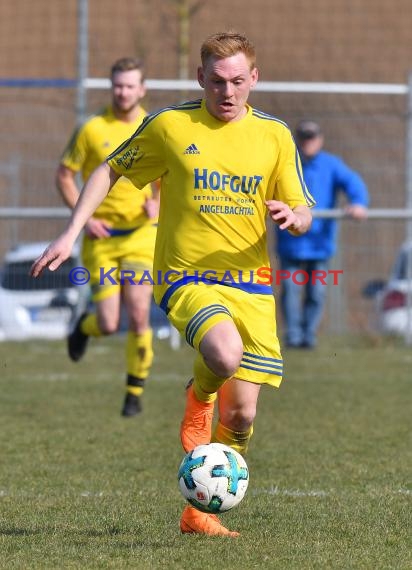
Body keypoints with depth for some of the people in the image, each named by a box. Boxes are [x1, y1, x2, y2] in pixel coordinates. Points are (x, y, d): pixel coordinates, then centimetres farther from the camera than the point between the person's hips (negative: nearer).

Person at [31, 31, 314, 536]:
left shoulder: (274, 135, 5)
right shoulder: (170, 125, -2)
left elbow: (303, 216, 9)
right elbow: (109, 170, 10)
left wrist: (292, 217, -16)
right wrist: (71, 233, 3)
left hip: (250, 284, 3)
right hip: (186, 278, -3)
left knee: (242, 414, -2)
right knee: (226, 354, -34)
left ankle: (199, 511, 18)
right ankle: (199, 395, 2)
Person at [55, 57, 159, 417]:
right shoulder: (93, 130, -4)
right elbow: (64, 175, 3)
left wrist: (158, 201, -6)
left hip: (140, 235, 1)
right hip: (101, 237, -1)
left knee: (138, 316, -11)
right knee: (108, 325, -5)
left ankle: (135, 391, 7)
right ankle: (85, 327, 33)